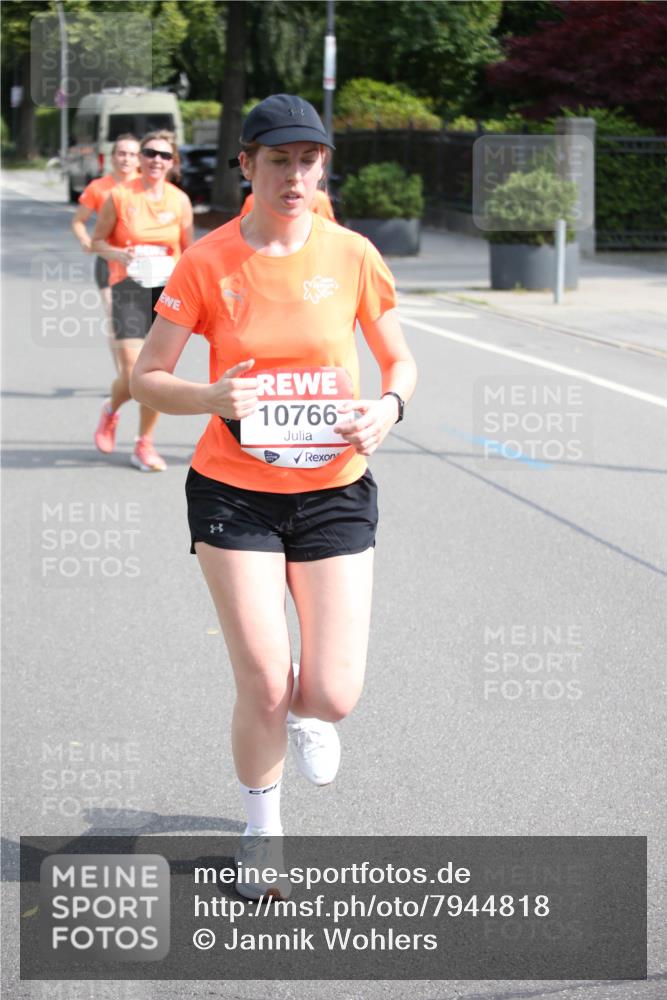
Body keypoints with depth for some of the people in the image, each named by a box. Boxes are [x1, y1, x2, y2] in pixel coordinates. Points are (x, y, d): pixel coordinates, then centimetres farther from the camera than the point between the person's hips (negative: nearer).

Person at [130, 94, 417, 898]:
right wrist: (211, 397, -22)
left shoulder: (352, 256, -3)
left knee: (332, 697, -4)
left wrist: (388, 407, -13)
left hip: (334, 492, 1)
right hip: (234, 493, -1)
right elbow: (146, 378, -2)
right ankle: (263, 832, 24)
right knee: (263, 688, -4)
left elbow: (400, 362, 9)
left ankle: (305, 714, 36)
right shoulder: (206, 264, -6)